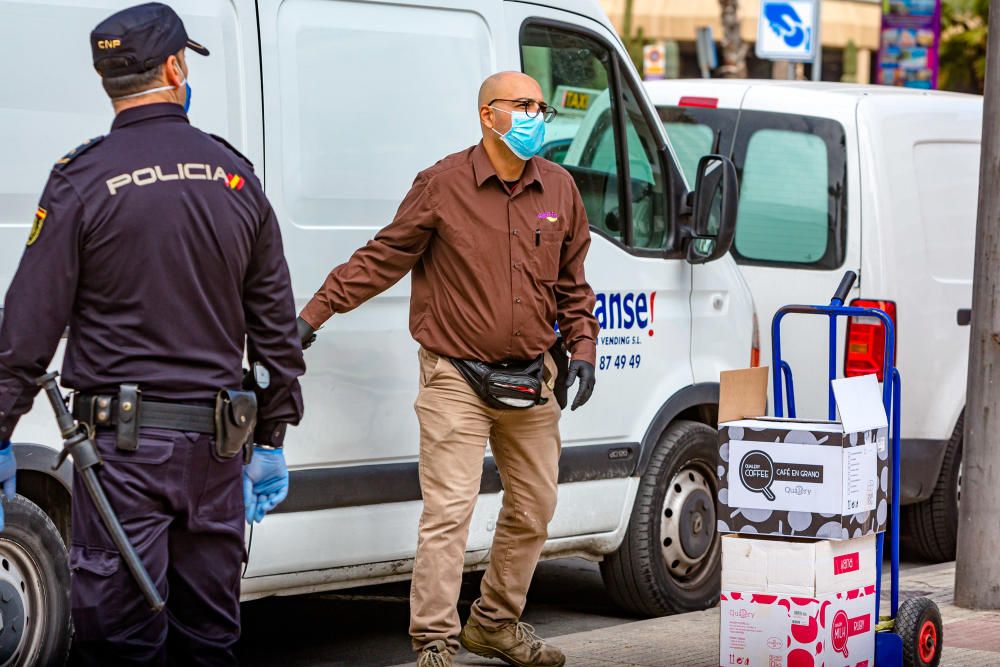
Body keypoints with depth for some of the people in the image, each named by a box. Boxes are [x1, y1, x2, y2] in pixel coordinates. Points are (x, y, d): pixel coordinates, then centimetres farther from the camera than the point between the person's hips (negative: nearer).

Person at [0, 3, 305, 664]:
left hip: (123, 443, -4)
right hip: (216, 444, 4)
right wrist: (273, 439, 19)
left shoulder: (84, 178, -7)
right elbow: (275, 320, 12)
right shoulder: (235, 175, 7)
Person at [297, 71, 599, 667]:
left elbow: (571, 282, 19)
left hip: (531, 382, 6)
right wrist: (313, 315, -5)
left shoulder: (560, 190, 8)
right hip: (456, 378, -6)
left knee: (534, 510, 13)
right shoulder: (443, 186, -7)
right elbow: (381, 259, -3)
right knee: (449, 511, -11)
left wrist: (582, 349, 8)